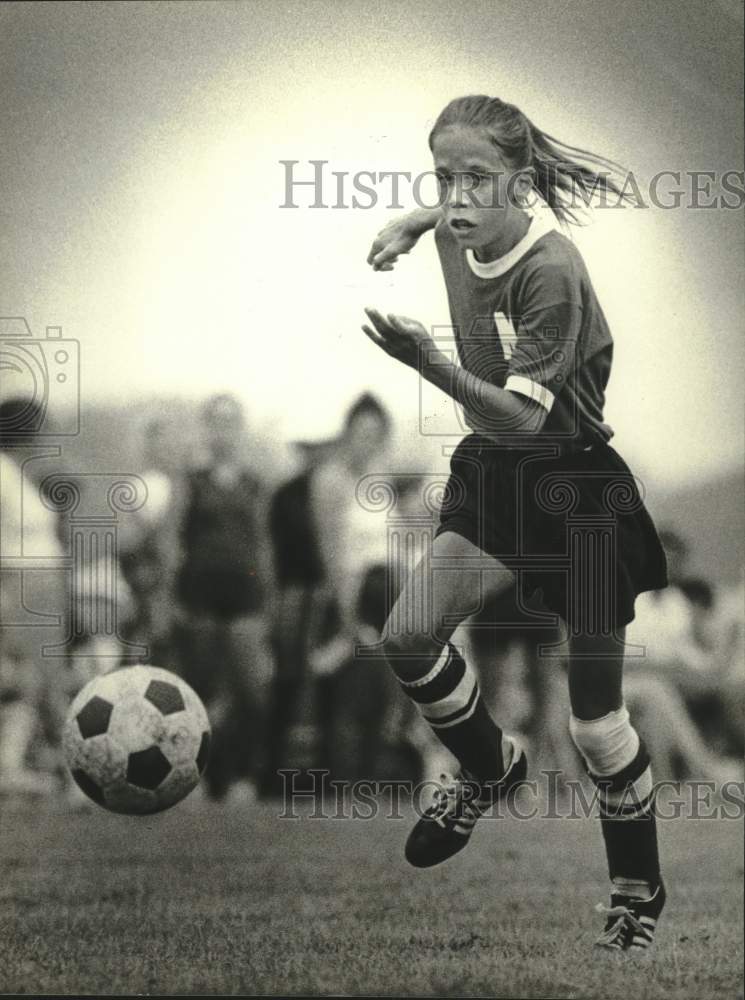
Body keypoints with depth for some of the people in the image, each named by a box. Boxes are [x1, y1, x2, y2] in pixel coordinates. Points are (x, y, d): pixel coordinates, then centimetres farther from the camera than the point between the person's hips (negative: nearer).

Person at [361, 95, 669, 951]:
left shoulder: (551, 271, -26)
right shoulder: (459, 238, -4)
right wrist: (410, 225, 6)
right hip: (491, 470, 7)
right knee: (409, 640, -7)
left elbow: (526, 414, -31)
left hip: (576, 489, -7)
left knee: (597, 723, -1)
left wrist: (434, 366, -44)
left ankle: (639, 890, 21)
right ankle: (488, 768, 22)